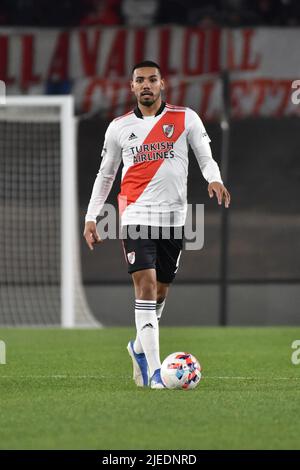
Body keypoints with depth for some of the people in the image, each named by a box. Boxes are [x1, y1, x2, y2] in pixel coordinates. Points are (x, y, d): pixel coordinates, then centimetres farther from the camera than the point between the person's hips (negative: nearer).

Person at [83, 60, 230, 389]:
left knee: (161, 291, 11)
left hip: (173, 215, 2)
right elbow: (105, 174, 15)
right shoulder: (119, 127, 7)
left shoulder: (186, 119, 4)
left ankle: (139, 348, 38)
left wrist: (214, 179, -19)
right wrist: (91, 217, 10)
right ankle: (154, 370, -18)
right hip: (136, 214, -1)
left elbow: (205, 156, 4)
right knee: (145, 286, -15)